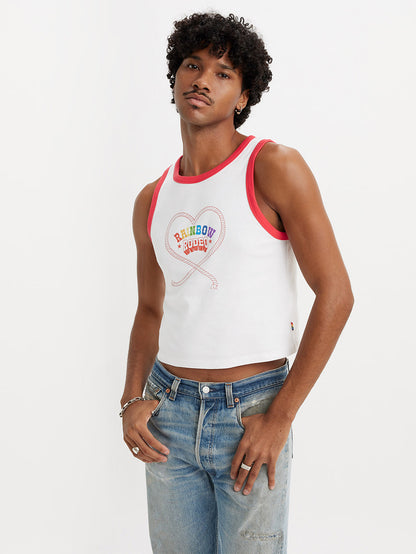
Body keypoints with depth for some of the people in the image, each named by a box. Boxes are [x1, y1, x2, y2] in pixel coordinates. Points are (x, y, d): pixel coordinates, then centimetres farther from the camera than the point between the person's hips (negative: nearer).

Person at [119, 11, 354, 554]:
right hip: (169, 411, 5)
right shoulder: (152, 200, 8)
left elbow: (335, 293, -13)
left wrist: (280, 417, -14)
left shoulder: (274, 167, -9)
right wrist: (133, 399, 0)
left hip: (251, 412, -5)